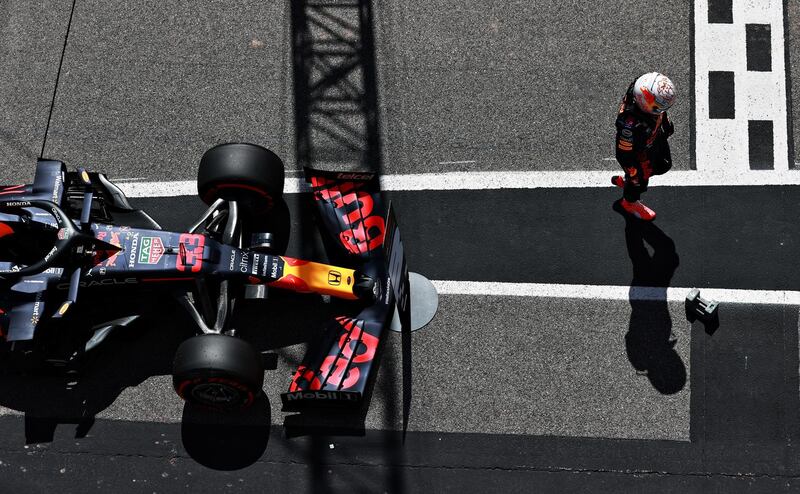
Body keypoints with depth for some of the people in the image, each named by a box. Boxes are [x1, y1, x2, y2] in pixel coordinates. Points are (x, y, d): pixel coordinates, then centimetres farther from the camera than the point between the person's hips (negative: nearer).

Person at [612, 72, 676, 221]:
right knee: (639, 181, 23)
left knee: (664, 165, 32)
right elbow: (625, 154, -30)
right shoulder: (630, 125, -49)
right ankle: (630, 203, 58)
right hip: (639, 153, -7)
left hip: (655, 138, 7)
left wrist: (666, 123, 17)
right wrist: (634, 174, -15)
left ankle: (624, 181, 53)